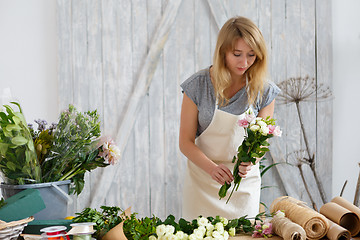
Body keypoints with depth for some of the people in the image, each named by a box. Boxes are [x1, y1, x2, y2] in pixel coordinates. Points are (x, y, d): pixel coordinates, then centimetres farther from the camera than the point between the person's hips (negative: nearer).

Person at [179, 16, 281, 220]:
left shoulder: (264, 91, -6)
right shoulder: (198, 85, -10)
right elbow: (186, 142, -8)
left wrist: (250, 160, -23)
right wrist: (212, 167, -25)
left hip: (245, 183, 1)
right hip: (202, 180, -1)